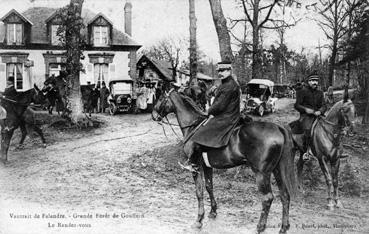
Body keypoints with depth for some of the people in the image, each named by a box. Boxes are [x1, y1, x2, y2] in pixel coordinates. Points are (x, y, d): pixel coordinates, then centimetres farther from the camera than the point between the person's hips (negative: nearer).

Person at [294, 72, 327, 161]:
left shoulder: (320, 93, 17)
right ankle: (306, 151, -28)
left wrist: (320, 111, -11)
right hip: (306, 116, -6)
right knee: (308, 129, -32)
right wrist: (305, 109, -17)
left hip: (317, 116, 6)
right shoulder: (302, 91, 3)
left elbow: (324, 105, 12)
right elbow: (297, 105, 2)